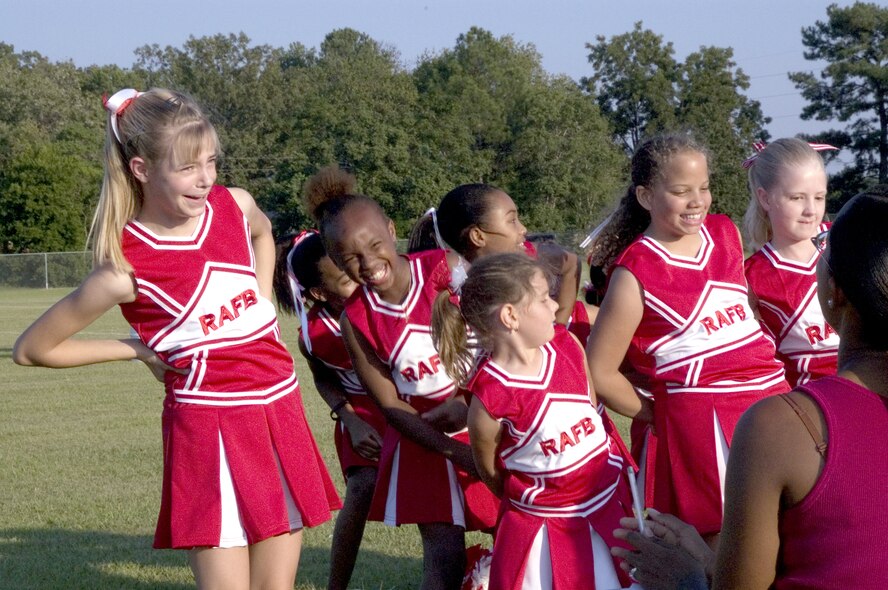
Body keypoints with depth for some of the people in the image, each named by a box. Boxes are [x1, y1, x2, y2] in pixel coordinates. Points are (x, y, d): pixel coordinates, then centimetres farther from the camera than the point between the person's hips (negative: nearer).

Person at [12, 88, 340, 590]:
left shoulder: (235, 205, 1)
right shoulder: (125, 270, -14)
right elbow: (32, 349, -4)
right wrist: (141, 351, -3)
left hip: (280, 411, 6)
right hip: (209, 423, -6)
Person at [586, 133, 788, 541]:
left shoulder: (725, 233, 9)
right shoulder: (636, 273, -9)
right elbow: (599, 372, -7)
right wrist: (656, 415, 1)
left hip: (771, 394, 7)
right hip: (700, 415, -6)